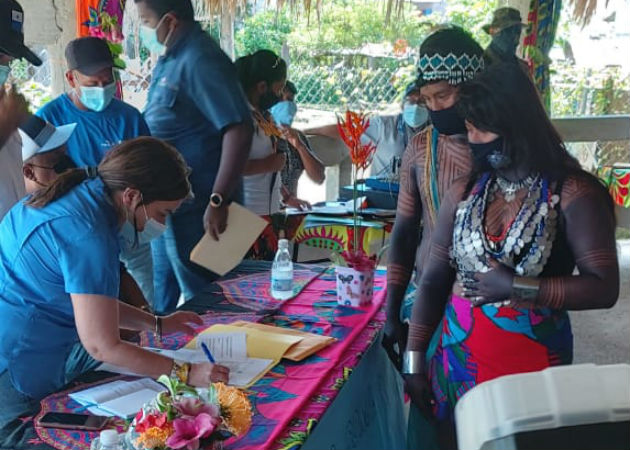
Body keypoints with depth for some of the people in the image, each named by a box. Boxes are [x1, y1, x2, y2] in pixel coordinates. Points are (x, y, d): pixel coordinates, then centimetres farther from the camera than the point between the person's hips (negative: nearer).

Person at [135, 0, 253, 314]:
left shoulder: (199, 60, -20)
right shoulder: (170, 58, 9)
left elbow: (239, 129, -27)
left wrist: (218, 201, -29)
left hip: (194, 207, -10)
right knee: (165, 293, 24)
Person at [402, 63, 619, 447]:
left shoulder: (572, 194, -11)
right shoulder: (464, 192, 1)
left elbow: (604, 287, -15)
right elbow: (434, 279, 1)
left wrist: (516, 288, -19)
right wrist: (415, 362, -3)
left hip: (533, 363, -3)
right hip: (457, 356, 4)